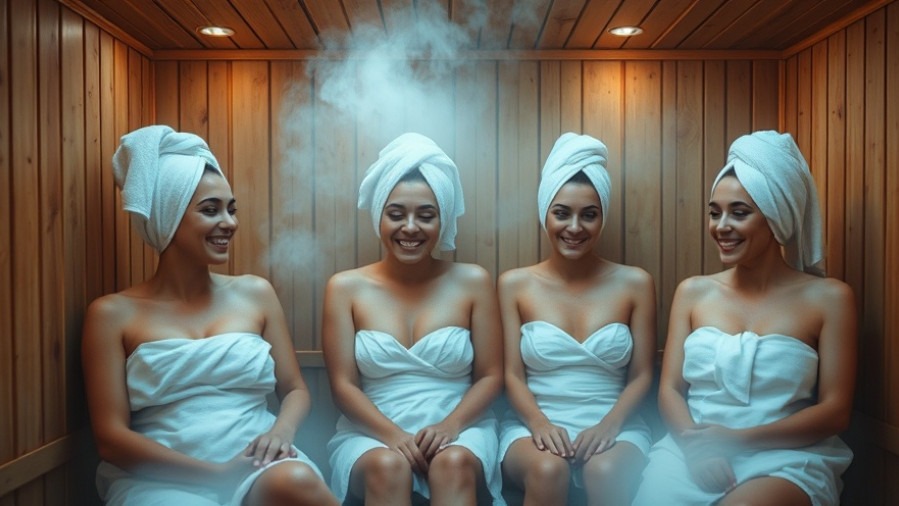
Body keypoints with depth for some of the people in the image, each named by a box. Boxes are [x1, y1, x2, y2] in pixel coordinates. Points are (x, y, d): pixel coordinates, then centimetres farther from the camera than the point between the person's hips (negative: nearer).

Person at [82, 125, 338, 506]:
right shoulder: (113, 314, 3)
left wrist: (282, 431, -11)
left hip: (257, 465, 2)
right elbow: (111, 438, -3)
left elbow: (295, 390, 12)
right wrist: (216, 472, -14)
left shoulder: (255, 293, 10)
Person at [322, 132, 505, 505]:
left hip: (460, 428, 1)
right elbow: (343, 385, -1)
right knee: (388, 465, -33)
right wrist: (393, 435, -17)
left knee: (454, 462, -33)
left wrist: (449, 426, -15)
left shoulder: (473, 282, 3)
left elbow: (490, 376, 3)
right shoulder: (346, 288, 2)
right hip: (373, 434, 0)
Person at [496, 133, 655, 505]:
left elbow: (641, 375, 4)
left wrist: (609, 425, -13)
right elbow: (512, 375, 1)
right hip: (534, 425, 0)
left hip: (613, 426, 0)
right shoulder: (514, 284, 4)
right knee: (548, 469, -33)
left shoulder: (635, 283, 5)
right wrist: (540, 424, -17)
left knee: (607, 471, -33)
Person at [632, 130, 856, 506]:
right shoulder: (693, 292, 10)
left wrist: (736, 440, -13)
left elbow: (834, 412, -1)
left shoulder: (827, 297, 3)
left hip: (786, 459, -1)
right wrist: (696, 444, -14)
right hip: (691, 451, 2)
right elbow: (670, 389, 6)